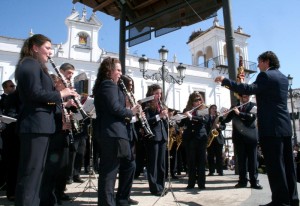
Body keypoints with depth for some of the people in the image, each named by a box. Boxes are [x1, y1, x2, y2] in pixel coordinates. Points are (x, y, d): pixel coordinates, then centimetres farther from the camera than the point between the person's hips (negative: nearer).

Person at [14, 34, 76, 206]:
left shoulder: (35, 66, 21)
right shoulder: (31, 64, -9)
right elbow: (36, 93, -21)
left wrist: (60, 101, 8)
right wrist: (60, 94, -11)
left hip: (38, 125, 10)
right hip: (36, 125, -10)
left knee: (36, 170, 14)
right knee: (31, 171, -5)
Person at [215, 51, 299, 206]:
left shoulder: (265, 75, -9)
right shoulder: (283, 78, 19)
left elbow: (249, 89, -23)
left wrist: (225, 81, -18)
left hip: (271, 127, -9)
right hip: (284, 126, 9)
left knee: (275, 165, -4)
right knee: (287, 163, 12)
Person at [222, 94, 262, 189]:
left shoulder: (253, 106, 4)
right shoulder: (234, 107, 11)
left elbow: (252, 116, -15)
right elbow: (227, 120, 8)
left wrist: (239, 113, -21)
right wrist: (224, 116, -13)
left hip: (251, 136, -2)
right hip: (238, 137, 2)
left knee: (253, 160, 1)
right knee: (241, 160, 6)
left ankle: (254, 181, 8)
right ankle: (242, 181, 13)